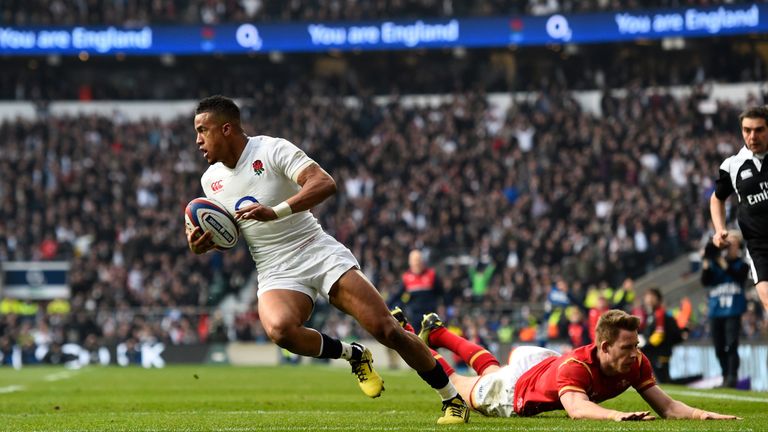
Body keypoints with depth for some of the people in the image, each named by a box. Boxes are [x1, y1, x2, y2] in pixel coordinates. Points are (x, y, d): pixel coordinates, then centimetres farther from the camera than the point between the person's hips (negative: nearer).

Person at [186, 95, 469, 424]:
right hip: (276, 274, 4)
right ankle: (353, 355, -4)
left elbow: (324, 184, -21)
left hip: (321, 254, -3)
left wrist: (275, 212, -31)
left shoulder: (272, 150, -9)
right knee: (279, 329, -32)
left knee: (385, 329, -13)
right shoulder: (210, 180, 9)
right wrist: (203, 243, 0)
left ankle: (452, 399, 6)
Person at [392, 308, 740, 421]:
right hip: (511, 395, -6)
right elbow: (577, 409, -66)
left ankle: (435, 332, 57)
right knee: (461, 387, 23)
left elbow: (666, 406, -29)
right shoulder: (575, 367, -49)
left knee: (489, 369, 35)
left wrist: (703, 415, -47)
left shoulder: (636, 364, -30)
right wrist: (617, 415, -82)